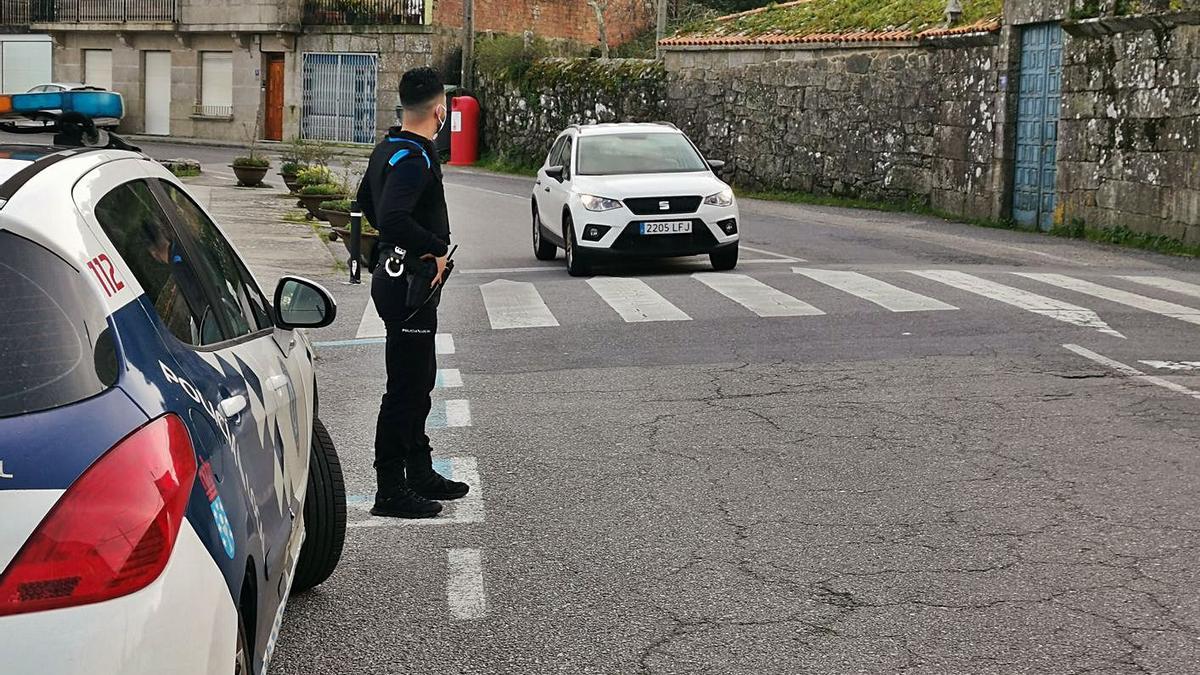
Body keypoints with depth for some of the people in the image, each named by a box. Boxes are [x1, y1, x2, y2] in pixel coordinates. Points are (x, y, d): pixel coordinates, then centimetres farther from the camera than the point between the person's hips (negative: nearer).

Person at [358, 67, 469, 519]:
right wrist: (436, 248, -19)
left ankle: (420, 472, 30)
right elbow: (393, 220, -32)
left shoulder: (387, 149, 12)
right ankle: (390, 490, 1)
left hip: (393, 274, 11)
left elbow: (366, 201, 26)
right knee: (405, 387, -5)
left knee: (420, 380, 19)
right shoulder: (413, 158, -20)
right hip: (409, 282, -11)